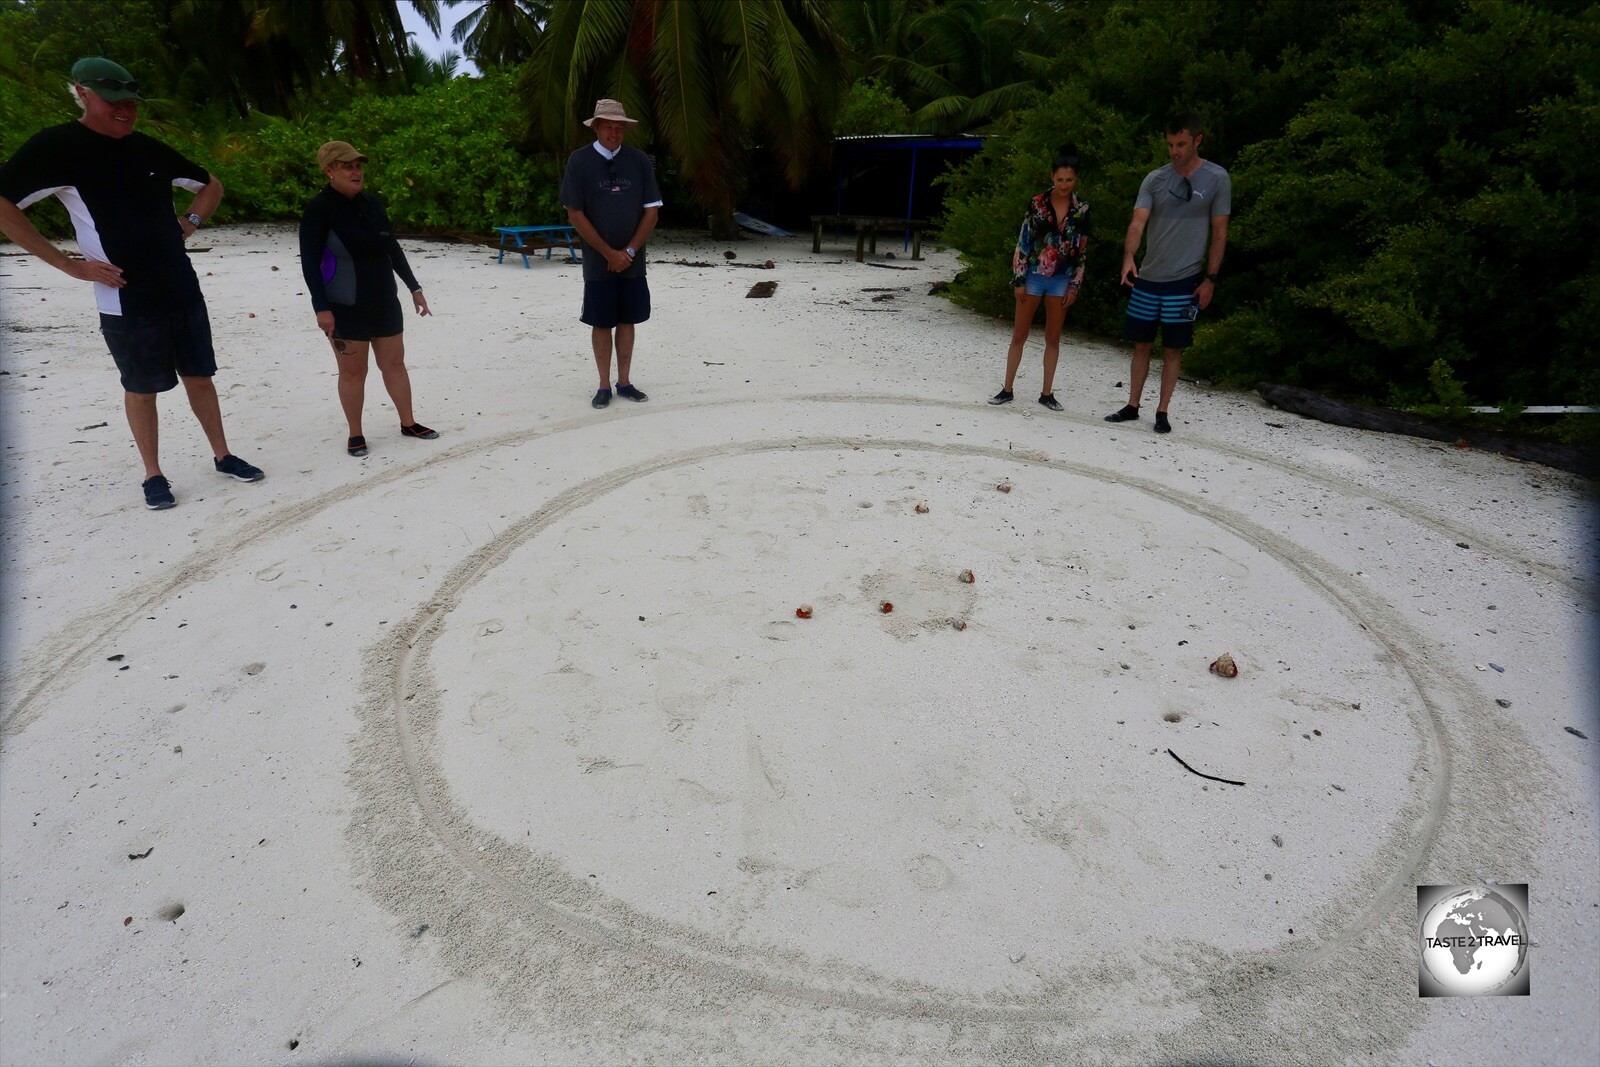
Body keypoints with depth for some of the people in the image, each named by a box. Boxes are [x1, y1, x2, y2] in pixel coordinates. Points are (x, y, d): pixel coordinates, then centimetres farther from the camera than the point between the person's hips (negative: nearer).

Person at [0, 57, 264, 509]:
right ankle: (153, 475, 15)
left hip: (182, 288, 5)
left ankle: (222, 455, 21)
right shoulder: (55, 146, -7)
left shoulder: (148, 148, 8)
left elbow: (211, 185, 23)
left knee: (199, 374, 10)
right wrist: (68, 263, -14)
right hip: (126, 299, -4)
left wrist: (188, 224, 7)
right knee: (141, 388, 4)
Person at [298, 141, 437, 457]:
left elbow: (392, 248, 14)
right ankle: (355, 435, 13)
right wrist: (321, 307, -20)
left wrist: (414, 287, 13)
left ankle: (408, 424, 22)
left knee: (395, 363, 10)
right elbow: (309, 262, -13)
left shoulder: (371, 203, 6)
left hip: (384, 301, 6)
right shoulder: (319, 209, -11)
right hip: (345, 307, -5)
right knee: (353, 371, 1)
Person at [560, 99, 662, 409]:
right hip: (598, 261, -2)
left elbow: (652, 211, 1)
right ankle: (604, 385, 14)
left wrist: (629, 251, -8)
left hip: (633, 261, 2)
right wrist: (610, 253, -10)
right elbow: (575, 215, -6)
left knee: (627, 321, 8)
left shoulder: (639, 161, 0)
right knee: (601, 323, 4)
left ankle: (624, 382, 18)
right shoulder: (580, 161, -5)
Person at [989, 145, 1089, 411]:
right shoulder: (1037, 204, -3)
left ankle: (1047, 393, 16)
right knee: (1019, 335, 4)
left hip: (1061, 279, 1)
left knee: (1053, 338, 7)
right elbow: (1023, 242, -3)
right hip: (1033, 275, -1)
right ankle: (1007, 389, 12)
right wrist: (1018, 279, -6)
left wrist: (1074, 286, -1)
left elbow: (1082, 251, 4)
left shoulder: (1082, 210, 1)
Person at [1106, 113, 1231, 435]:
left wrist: (1210, 279, -4)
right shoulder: (1154, 179, 4)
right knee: (1142, 344, 9)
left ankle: (1162, 412, 12)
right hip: (1147, 278, 3)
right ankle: (1132, 406, 21)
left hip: (1185, 281, -3)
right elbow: (1138, 222, -8)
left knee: (1173, 349, 2)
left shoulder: (1217, 179, -2)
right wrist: (1128, 257, -27)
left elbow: (1219, 233, 1)